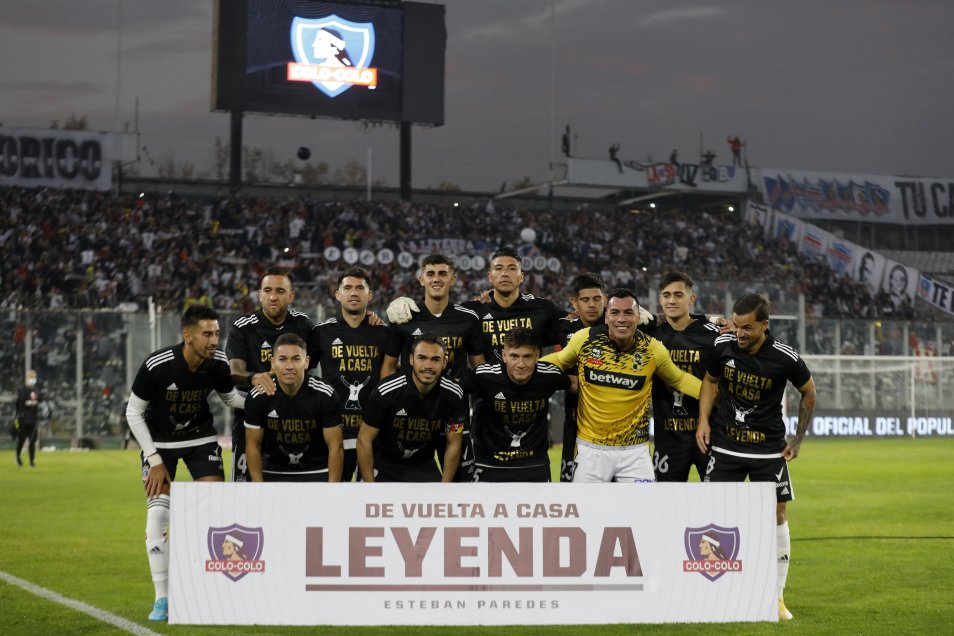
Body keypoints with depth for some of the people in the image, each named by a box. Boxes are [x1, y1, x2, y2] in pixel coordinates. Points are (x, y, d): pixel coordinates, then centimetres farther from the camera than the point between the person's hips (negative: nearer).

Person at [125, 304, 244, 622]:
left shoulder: (218, 363, -17)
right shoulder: (156, 365, -26)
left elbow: (231, 397, 4)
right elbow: (133, 412, -13)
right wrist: (155, 460, -15)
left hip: (201, 439, 2)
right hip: (160, 441, -2)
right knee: (158, 514, -13)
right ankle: (162, 599, -2)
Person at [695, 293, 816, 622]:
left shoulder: (785, 358, -15)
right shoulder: (722, 346, -10)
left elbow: (809, 392, 4)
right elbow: (710, 380, 10)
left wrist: (798, 439, 4)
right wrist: (704, 420, -1)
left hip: (769, 449, -1)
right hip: (725, 446, 1)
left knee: (777, 517, 0)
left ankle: (777, 598, 11)